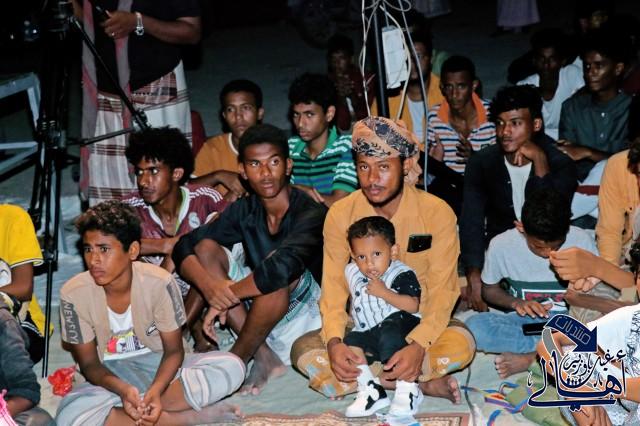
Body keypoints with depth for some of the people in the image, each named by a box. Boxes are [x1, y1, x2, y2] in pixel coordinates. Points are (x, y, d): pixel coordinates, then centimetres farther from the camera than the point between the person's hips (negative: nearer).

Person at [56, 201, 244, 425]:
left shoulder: (159, 283, -20)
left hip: (158, 367, 0)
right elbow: (89, 363, -8)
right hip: (111, 377, 0)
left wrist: (156, 390, -31)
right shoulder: (73, 294, -17)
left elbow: (174, 350, -10)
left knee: (231, 367, -25)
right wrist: (123, 389, -29)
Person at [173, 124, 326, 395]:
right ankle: (263, 357, -17)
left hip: (302, 309, -6)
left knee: (278, 265, -35)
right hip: (256, 309, 6)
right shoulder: (244, 210, -1)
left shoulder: (311, 214, -20)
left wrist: (225, 298, -26)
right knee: (206, 248, -11)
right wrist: (208, 285, -27)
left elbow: (280, 269, -38)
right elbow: (184, 247, -5)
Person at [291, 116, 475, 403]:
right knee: (304, 351, -27)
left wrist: (418, 346, -32)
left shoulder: (437, 213, -11)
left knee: (461, 344, -35)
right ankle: (423, 384, -25)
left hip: (419, 325, -2)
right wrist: (334, 341, -28)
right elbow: (333, 287, -8)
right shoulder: (340, 214, -5)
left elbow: (442, 290, -14)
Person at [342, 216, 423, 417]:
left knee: (388, 334, -35)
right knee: (351, 340, -18)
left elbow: (413, 305, -19)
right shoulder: (352, 272, 13)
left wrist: (384, 293, -22)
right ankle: (371, 390, -22)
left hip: (400, 323, -7)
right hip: (369, 333, 7)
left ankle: (408, 390, -28)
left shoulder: (401, 274, -8)